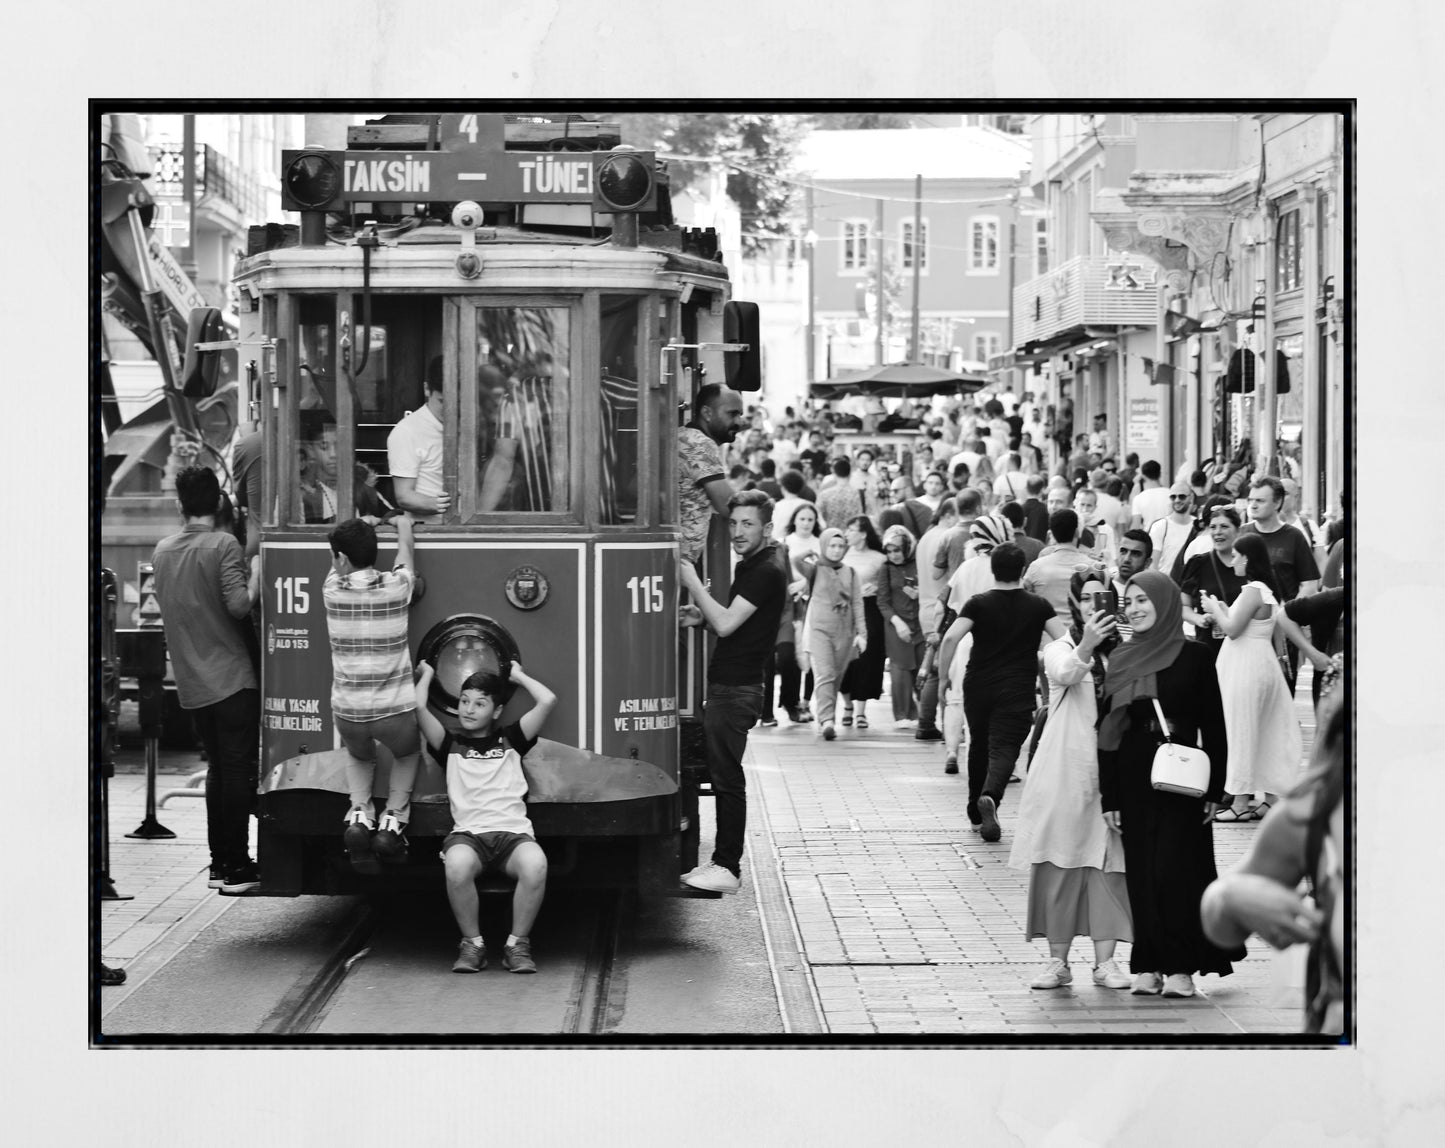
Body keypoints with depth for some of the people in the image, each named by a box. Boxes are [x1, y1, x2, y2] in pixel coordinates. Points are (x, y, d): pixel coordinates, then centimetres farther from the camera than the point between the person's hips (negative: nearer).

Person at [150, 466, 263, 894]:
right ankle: (235, 867, -3)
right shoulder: (224, 546, -11)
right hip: (230, 677, -6)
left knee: (218, 768, 16)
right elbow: (238, 605, -21)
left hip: (190, 680, 6)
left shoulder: (162, 550, 8)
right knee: (239, 768, -2)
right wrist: (257, 574, -4)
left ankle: (219, 862, 17)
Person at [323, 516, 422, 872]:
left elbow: (340, 566, 18)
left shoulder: (333, 590, -6)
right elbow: (406, 549, 15)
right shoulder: (395, 588, -7)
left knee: (359, 757, 33)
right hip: (395, 709, -1)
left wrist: (361, 528, 37)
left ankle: (359, 814, 6)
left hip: (347, 712, 1)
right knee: (407, 755, 31)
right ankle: (393, 820, 11)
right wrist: (403, 523, 36)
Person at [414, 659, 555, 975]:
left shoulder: (510, 740, 21)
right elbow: (416, 706, 8)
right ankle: (472, 944, -17)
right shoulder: (450, 745, 19)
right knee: (457, 864, -38)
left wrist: (518, 676, 26)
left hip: (514, 832, 0)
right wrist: (426, 674, 26)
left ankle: (518, 944, -17)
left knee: (535, 864, -36)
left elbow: (547, 700, 11)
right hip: (468, 833, 0)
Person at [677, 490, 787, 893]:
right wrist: (702, 616, 7)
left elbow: (726, 624, -21)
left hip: (737, 690, -10)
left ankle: (727, 868, -5)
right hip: (727, 688, 10)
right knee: (722, 777, 12)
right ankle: (723, 861, 17)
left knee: (727, 779, -7)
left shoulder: (767, 572, -15)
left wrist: (692, 583, -12)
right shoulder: (748, 566, 17)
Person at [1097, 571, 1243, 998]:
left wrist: (1215, 788, -6)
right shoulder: (1120, 661, 8)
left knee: (1176, 869, -6)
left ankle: (1180, 967, 0)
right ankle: (1148, 966, 8)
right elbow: (1107, 730, 8)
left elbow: (1213, 726, -2)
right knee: (1141, 872, 3)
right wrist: (1109, 797, 3)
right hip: (1133, 780, 4)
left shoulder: (1194, 657, -2)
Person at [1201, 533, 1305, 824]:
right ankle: (1271, 799, 17)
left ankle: (1241, 803, 1)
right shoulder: (1265, 590, 12)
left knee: (1242, 732, -3)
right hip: (1260, 663, 10)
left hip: (1246, 668, -10)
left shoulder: (1252, 591, -18)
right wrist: (1220, 609, 9)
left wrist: (1215, 608, -5)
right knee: (1264, 733, 12)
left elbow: (1232, 629, -20)